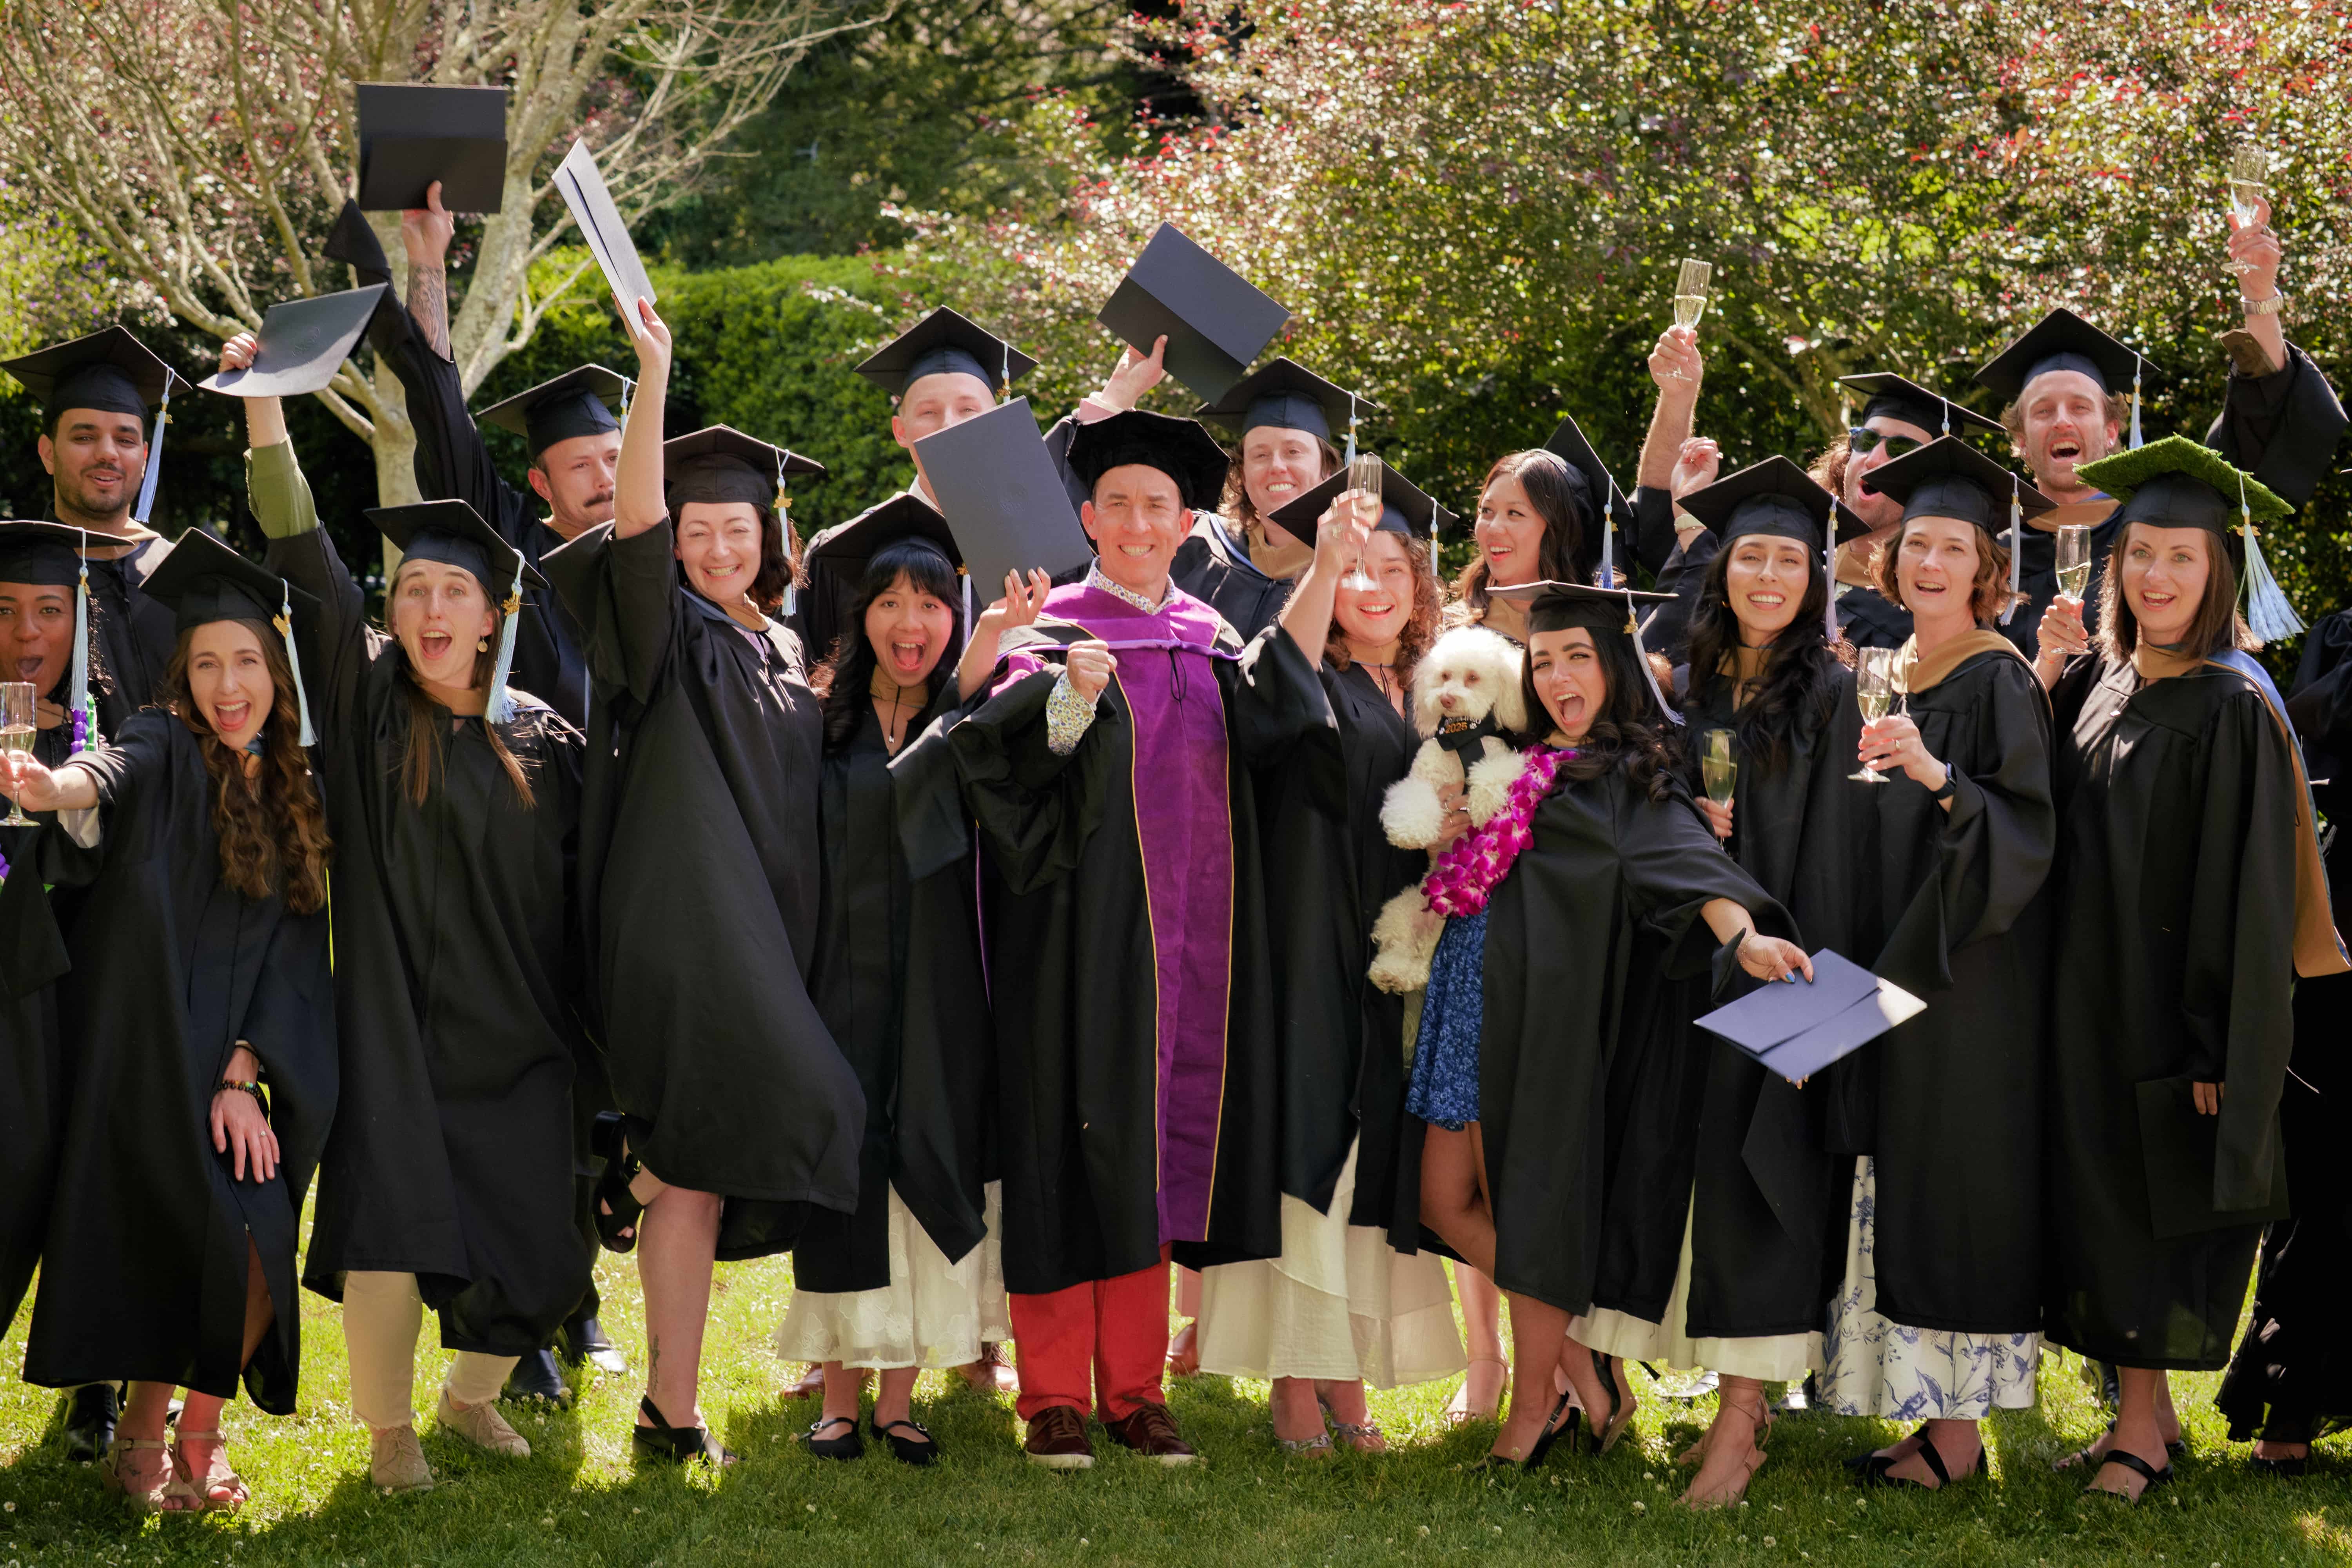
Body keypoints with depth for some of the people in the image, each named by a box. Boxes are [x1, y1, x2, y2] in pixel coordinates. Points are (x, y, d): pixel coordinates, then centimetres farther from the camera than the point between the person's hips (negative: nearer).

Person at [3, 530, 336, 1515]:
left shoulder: (295, 798, 12)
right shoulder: (167, 750, -3)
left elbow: (293, 951, 7)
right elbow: (115, 773, -29)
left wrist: (245, 1074, -7)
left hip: (229, 1067, 4)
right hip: (144, 1054, -4)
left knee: (260, 1251, -10)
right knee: (199, 1240, -17)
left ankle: (199, 1433, 11)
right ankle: (143, 1438, 2)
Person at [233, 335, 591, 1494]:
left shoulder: (542, 739, 6)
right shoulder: (366, 703, 0)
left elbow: (580, 887, 9)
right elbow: (305, 561, -9)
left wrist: (587, 1028, 4)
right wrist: (265, 408, -18)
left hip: (518, 1034, 3)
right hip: (400, 1025, -2)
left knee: (532, 1245, 2)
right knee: (395, 1218, -11)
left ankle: (472, 1392, 29)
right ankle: (388, 1429, 7)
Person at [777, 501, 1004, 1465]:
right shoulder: (820, 723, 5)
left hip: (938, 995, 0)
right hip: (841, 980, 0)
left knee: (927, 1177, 1)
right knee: (843, 1182, 1)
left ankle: (897, 1400, 9)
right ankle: (839, 1396, 9)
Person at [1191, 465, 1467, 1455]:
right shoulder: (1319, 685, -4)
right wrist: (1325, 563, -44)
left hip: (1394, 965, 5)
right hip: (1313, 963, -5)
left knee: (1371, 1166, 7)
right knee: (1307, 1150, -7)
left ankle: (1348, 1378, 13)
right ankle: (1293, 1382, -5)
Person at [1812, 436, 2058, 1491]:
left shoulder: (1999, 682, -10)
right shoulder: (1895, 677, 13)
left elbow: (2027, 833, -18)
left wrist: (1936, 775, -31)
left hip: (1973, 977, -8)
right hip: (1896, 968, 8)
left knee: (1953, 1188, -6)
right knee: (1903, 1192, 8)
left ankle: (1959, 1430, -1)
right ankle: (1930, 1403, 13)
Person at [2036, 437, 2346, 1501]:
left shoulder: (2233, 710, -15)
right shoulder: (2094, 683, 5)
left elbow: (2249, 892, -16)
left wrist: (2220, 1042, -18)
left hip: (2172, 1001, -7)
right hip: (2087, 992, 7)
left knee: (2154, 1204, 1)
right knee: (2100, 1191, 12)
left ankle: (2142, 1429, 12)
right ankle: (2146, 1408, 23)